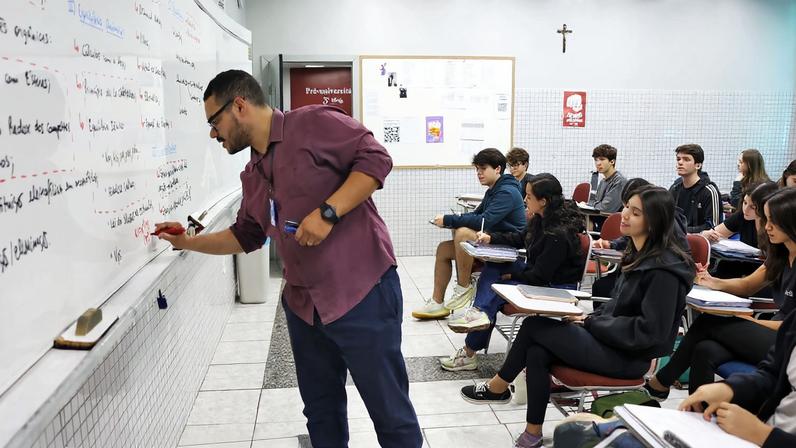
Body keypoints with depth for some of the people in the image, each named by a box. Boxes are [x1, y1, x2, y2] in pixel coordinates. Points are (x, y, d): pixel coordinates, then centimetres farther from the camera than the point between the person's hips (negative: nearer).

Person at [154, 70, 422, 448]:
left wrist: (328, 212, -22)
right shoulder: (252, 175, 17)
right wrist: (189, 242, 23)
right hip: (303, 305, 8)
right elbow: (246, 235, 27)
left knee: (391, 414, 3)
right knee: (321, 412, 18)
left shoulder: (314, 123, -8)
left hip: (362, 293, -8)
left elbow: (375, 158, -15)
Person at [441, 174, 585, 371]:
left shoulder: (559, 235, -29)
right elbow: (520, 239, 17)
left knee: (495, 291, -15)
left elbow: (539, 276, -26)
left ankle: (469, 353, -5)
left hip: (555, 287, -9)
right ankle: (479, 312, -23)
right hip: (538, 273, 9)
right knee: (494, 266, -4)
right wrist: (491, 238, 5)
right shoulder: (541, 219, -1)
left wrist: (512, 275, -12)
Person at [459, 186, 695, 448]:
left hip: (629, 355, -8)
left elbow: (650, 331, -21)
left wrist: (592, 323, -14)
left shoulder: (664, 270, -19)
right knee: (537, 353, -14)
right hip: (612, 338, 8)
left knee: (534, 326, -11)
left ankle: (498, 387, 9)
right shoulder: (638, 254, 8)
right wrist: (592, 318, 0)